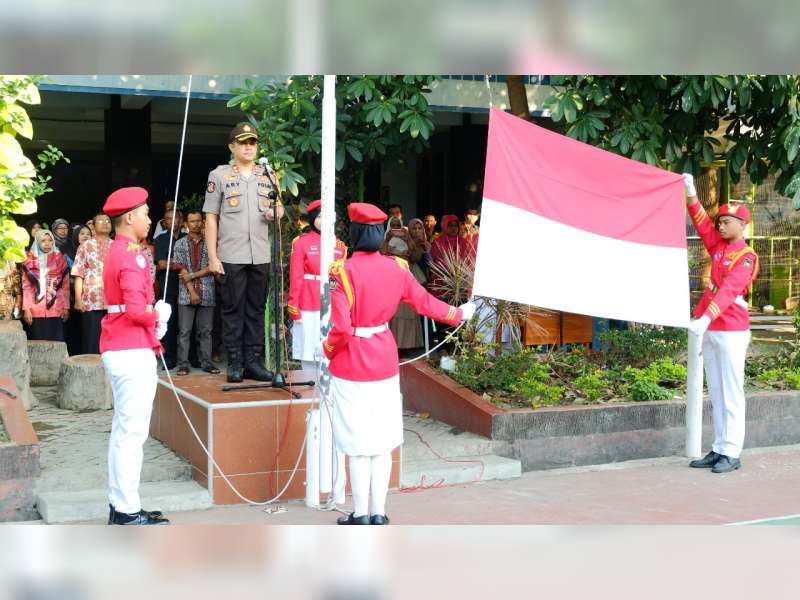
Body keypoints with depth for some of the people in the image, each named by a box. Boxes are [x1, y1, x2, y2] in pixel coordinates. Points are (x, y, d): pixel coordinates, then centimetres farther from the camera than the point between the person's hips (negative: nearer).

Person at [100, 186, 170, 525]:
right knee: (132, 431, -7)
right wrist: (159, 315, -5)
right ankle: (128, 513, -3)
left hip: (119, 350, 11)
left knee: (123, 430, 14)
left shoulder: (117, 251, 17)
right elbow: (137, 310, -24)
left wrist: (153, 318, 5)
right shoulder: (132, 255, -15)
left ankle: (119, 505, 20)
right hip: (133, 352, -10)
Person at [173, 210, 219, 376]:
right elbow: (182, 269, -1)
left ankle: (206, 362, 9)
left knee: (205, 330, 4)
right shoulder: (180, 244, 7)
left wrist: (192, 275, -9)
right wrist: (192, 291, -9)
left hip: (207, 293, 1)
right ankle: (183, 364, 1)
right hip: (186, 293, -1)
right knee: (184, 331, -2)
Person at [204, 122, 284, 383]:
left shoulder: (268, 175, 13)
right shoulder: (219, 175, 2)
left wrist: (277, 212, -6)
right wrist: (212, 256, -6)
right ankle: (235, 363, 7)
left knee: (256, 309, 7)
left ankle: (254, 361, 12)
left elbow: (278, 206, 21)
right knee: (233, 309, 1)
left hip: (261, 255, 4)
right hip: (232, 256, -3)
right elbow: (210, 218, 0)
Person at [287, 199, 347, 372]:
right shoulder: (302, 242, 0)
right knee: (309, 348, 1)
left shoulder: (338, 245, 11)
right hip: (309, 308, -3)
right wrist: (293, 306, -6)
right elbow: (296, 277, -2)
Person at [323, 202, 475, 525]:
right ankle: (378, 513, 19)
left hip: (352, 363, -4)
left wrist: (327, 351, 0)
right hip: (385, 361, 4)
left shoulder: (343, 271, -16)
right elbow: (425, 302, 10)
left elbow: (341, 329, -19)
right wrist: (458, 314, 26)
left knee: (358, 445, 4)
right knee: (382, 443, 12)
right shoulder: (397, 268, -2)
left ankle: (361, 515, 13)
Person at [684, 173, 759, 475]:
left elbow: (728, 291, -23)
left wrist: (706, 318, -34)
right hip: (710, 330, 8)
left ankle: (732, 453, -3)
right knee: (715, 393, 9)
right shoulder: (719, 246, 12)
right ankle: (718, 449, 13)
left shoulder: (746, 257, -11)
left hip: (731, 331, -8)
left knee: (731, 393, -6)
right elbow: (702, 224, 11)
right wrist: (690, 193, 0)